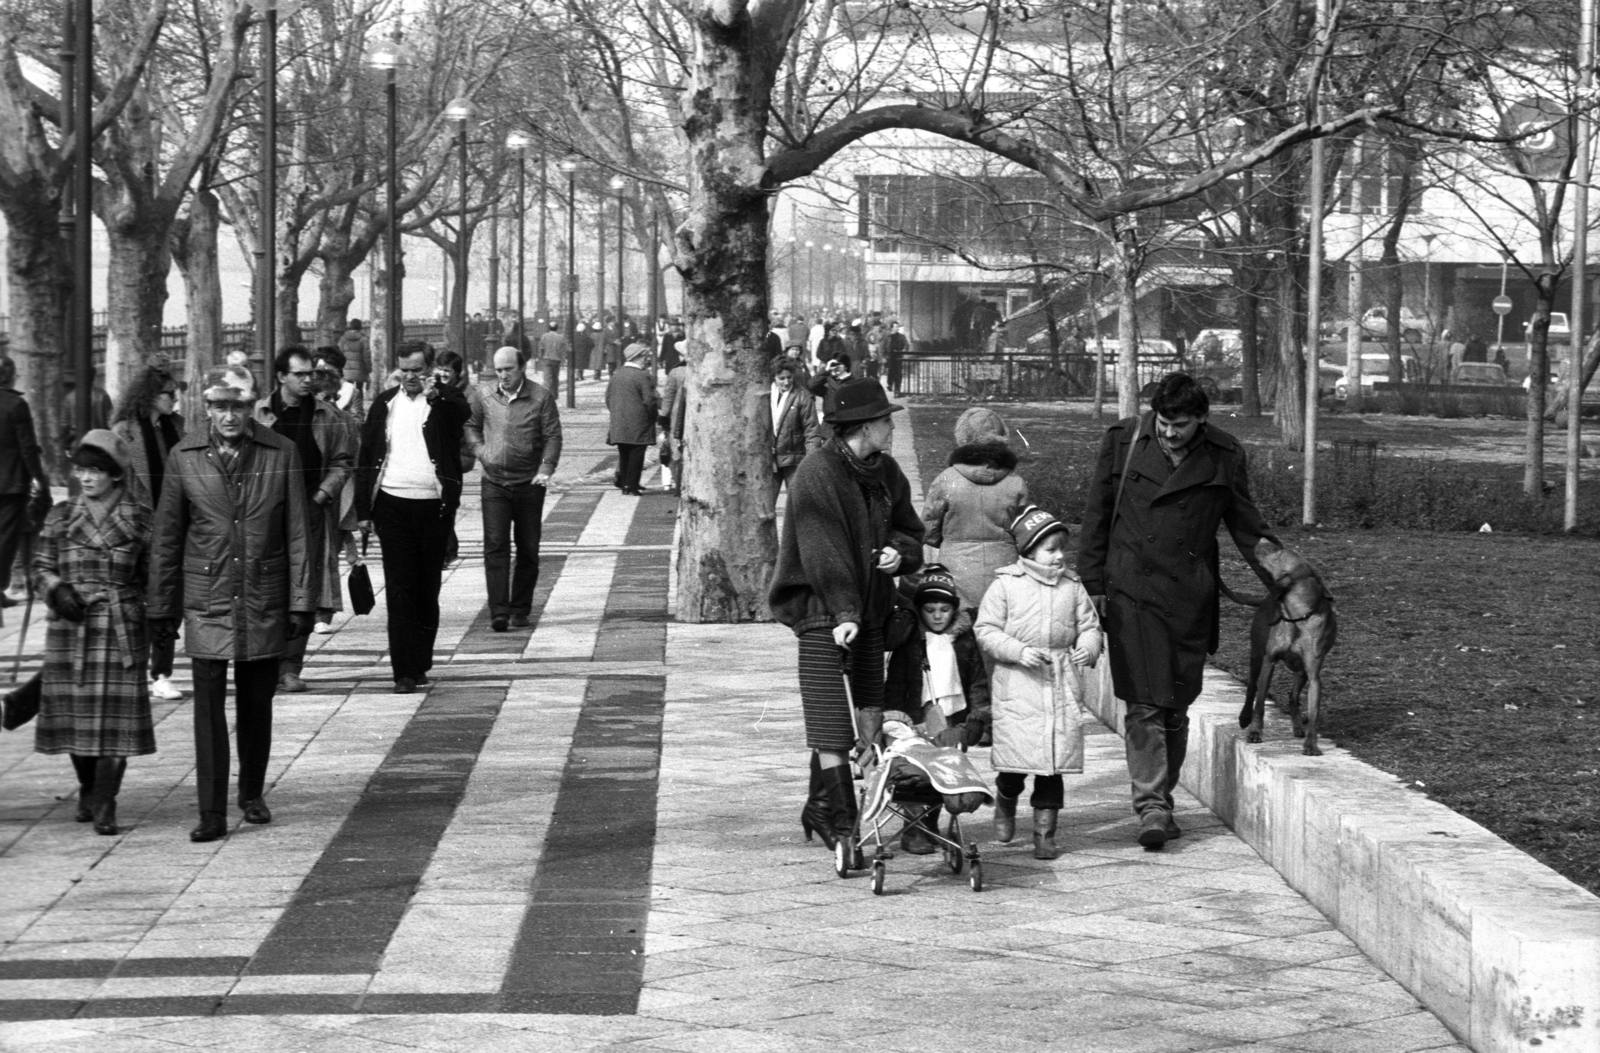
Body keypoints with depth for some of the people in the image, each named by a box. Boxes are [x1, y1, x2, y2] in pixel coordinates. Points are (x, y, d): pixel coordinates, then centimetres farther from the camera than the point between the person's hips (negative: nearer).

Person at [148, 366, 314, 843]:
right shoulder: (184, 458, -1)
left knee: (257, 704, 11)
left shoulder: (281, 454, -1)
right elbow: (167, 538, 5)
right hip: (206, 602, -1)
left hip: (264, 602, 1)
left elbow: (296, 534, 1)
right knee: (209, 706, -6)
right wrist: (161, 606, 6)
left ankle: (252, 795, 30)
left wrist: (301, 601, -2)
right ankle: (212, 815, -3)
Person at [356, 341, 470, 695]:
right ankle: (405, 672, -5)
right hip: (393, 506, 1)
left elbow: (464, 412, -23)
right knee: (399, 590, -4)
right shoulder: (385, 404, 9)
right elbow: (365, 459, 11)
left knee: (428, 590, 8)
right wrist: (363, 510, 6)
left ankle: (420, 664, 21)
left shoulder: (445, 400, 2)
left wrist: (436, 395, -43)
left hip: (434, 506, -1)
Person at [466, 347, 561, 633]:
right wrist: (481, 452, -2)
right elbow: (470, 426, 15)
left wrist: (546, 468, -17)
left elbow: (553, 436, -4)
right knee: (495, 546, -10)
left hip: (529, 483, 0)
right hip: (494, 483, 0)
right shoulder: (482, 396, 3)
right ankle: (499, 612, -13)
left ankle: (520, 609, 19)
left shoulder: (541, 397, -4)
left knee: (528, 550, 7)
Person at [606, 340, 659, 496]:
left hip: (618, 424, 6)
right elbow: (649, 400, -16)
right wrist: (652, 417, -1)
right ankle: (631, 485, -1)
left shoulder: (617, 374, 6)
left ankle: (624, 482, 19)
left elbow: (608, 396, 13)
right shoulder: (643, 376, -14)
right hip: (638, 425, -6)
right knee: (636, 455, 0)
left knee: (624, 455, 15)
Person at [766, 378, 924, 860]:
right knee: (831, 724, -9)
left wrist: (898, 551, -6)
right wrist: (842, 613, -27)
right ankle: (840, 824, -5)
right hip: (823, 610, -8)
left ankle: (821, 809, 22)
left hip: (869, 606, 8)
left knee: (869, 716, 9)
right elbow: (823, 551, -21)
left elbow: (909, 530, 18)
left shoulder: (886, 472, 9)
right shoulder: (816, 475, -15)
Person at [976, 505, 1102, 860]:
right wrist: (1019, 651, -16)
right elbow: (987, 630, -3)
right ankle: (1005, 804, 30)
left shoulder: (1072, 586, 9)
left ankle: (1045, 831, 8)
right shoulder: (1005, 585, -2)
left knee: (1054, 760, 0)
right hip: (1017, 684, -2)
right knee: (1014, 753, -3)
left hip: (1063, 683, 3)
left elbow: (1089, 624, 12)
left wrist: (1088, 647, -9)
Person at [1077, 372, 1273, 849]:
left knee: (1177, 707, 7)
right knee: (1144, 703, -9)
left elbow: (1245, 525, 11)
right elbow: (1096, 516, 6)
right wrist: (1093, 585, 3)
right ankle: (1151, 806, -10)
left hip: (1191, 597, 2)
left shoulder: (1225, 456, 1)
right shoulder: (1123, 440, 0)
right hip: (1132, 592, -1)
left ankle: (1163, 797, 19)